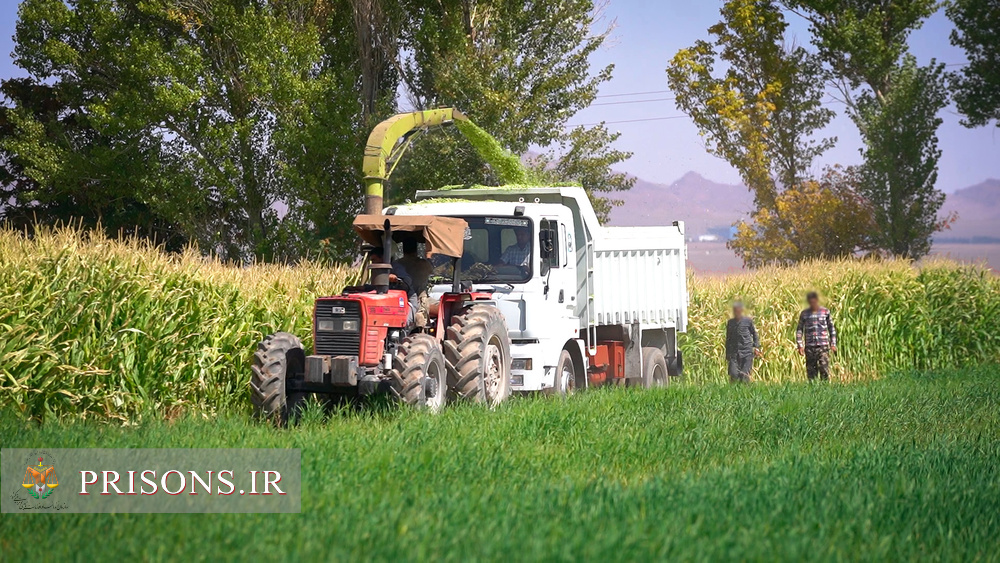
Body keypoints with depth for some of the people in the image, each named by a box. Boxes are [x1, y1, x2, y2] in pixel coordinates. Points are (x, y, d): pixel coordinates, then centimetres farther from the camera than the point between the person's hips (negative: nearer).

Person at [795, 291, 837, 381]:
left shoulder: (825, 312, 6)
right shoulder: (804, 314, 6)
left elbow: (831, 328, 12)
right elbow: (799, 330, 9)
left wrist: (833, 344, 5)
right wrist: (800, 346, 1)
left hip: (823, 346, -1)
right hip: (810, 347, 1)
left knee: (824, 369, -10)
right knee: (811, 371, 1)